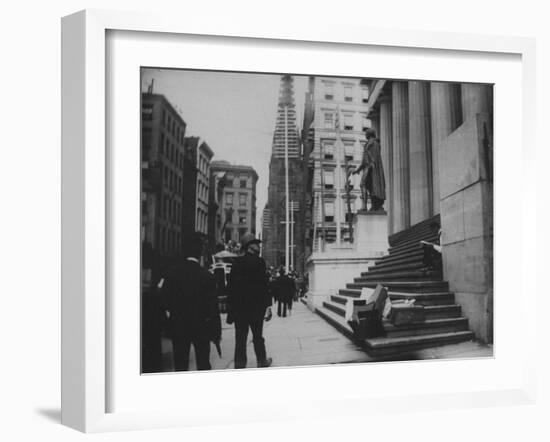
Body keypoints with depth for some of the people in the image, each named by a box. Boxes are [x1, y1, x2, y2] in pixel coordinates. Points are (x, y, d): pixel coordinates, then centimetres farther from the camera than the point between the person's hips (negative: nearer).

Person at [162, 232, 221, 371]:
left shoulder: (172, 273, -7)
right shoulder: (206, 276, -13)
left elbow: (165, 299, -2)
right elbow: (213, 307, -10)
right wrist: (216, 332, -3)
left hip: (178, 326, 1)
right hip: (200, 325, -1)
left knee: (180, 363, 8)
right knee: (203, 363, 11)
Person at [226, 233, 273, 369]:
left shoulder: (237, 262, 4)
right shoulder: (259, 262, -9)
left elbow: (231, 285, 4)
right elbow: (264, 285, -12)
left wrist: (231, 306, 9)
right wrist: (268, 305, -11)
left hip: (238, 306, 3)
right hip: (256, 305, -3)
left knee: (240, 337, 5)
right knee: (257, 336, 10)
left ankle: (240, 363, 5)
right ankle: (262, 361, 22)